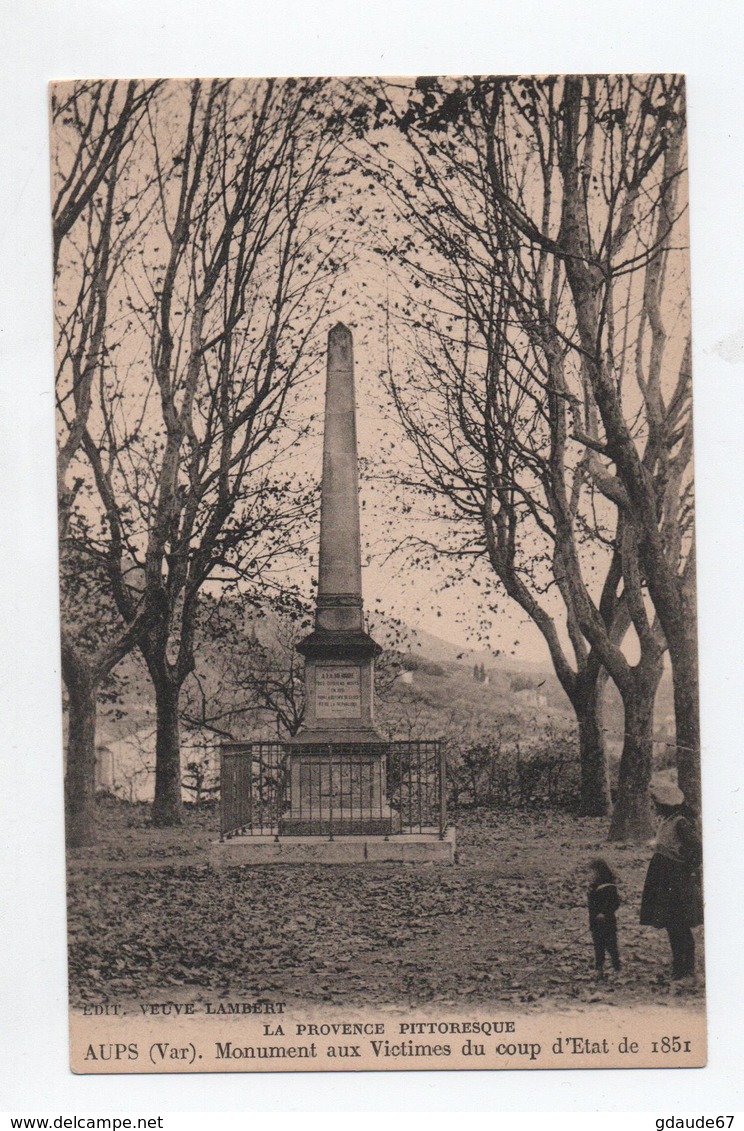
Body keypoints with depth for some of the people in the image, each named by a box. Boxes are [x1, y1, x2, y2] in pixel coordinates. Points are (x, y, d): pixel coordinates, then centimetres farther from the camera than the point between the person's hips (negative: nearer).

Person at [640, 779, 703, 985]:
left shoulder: (680, 823, -16)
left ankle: (688, 973, 2)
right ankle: (678, 970, 20)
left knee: (680, 929, -4)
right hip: (666, 884, 9)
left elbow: (696, 850, -20)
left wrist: (688, 874, -15)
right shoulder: (667, 822, 12)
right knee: (673, 928, 13)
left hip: (679, 883, -9)